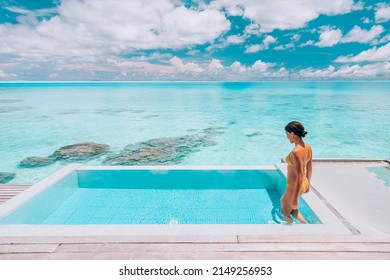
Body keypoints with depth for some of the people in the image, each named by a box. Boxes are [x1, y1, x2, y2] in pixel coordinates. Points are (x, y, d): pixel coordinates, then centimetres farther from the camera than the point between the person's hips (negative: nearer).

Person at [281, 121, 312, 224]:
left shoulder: (296, 152, -30)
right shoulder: (308, 147, -4)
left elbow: (299, 177, -28)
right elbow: (309, 169, 8)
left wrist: (295, 199, -20)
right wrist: (307, 185, 22)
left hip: (294, 187, -9)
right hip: (304, 184, 9)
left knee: (286, 213, 17)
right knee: (282, 201, 31)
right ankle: (306, 224, 29)